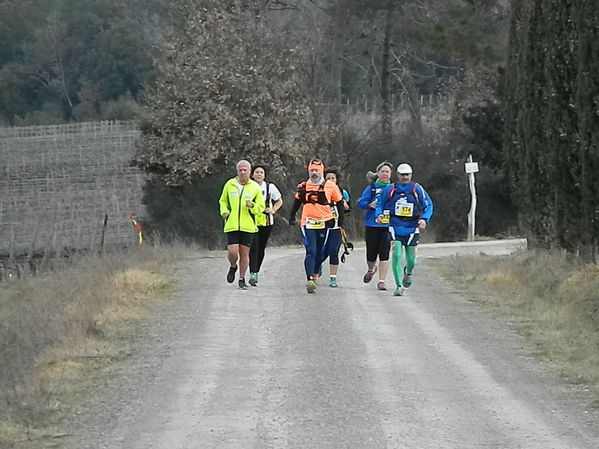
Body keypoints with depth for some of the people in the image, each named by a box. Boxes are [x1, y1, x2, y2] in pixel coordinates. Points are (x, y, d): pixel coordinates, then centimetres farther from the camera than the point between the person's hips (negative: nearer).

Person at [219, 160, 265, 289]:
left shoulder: (255, 187, 2)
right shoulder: (229, 185, 4)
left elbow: (261, 207, 6)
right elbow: (223, 201, 19)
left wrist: (252, 206, -15)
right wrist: (224, 211, -1)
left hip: (248, 226, 0)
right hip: (232, 225, 0)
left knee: (244, 253, 1)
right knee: (232, 252, -9)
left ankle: (242, 279, 16)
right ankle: (233, 267, 24)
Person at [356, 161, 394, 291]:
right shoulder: (371, 188, 5)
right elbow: (360, 203, 3)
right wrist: (370, 205, -15)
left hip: (387, 225, 0)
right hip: (372, 225, 0)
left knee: (384, 254, -8)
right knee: (371, 254, 5)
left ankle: (382, 281, -2)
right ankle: (371, 269, 39)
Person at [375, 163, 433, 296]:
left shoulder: (417, 189, 1)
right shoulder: (390, 190, 4)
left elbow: (428, 205, 4)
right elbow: (380, 204, 13)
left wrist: (424, 219, -12)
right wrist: (379, 214, -8)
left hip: (412, 228, 0)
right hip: (396, 227, 0)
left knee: (411, 259, 3)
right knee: (397, 255, -14)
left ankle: (408, 273, 40)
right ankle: (399, 286, -8)